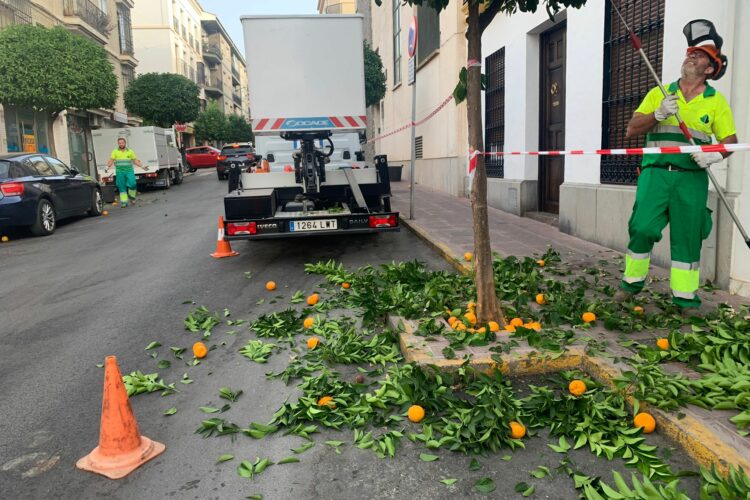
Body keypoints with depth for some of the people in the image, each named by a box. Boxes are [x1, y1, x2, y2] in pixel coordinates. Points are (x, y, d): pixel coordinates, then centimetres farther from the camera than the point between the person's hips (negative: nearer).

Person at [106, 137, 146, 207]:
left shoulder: (130, 151, 10)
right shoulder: (115, 152, 7)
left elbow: (135, 160, 13)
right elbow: (111, 161, 2)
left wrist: (142, 166, 3)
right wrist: (108, 167, -14)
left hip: (129, 171, 0)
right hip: (120, 172, 0)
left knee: (132, 184, -17)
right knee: (121, 187, 0)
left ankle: (131, 196, 10)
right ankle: (124, 202, 5)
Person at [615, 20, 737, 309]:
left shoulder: (716, 102, 9)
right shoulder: (659, 93, 10)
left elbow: (730, 141, 7)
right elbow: (631, 130, 4)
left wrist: (715, 155, -15)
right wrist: (658, 114, -13)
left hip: (692, 179, 1)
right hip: (655, 173, 0)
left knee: (688, 238, 2)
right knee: (642, 228, -8)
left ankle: (685, 297, 13)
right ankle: (632, 282, 13)